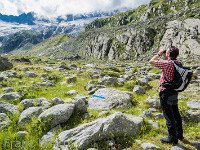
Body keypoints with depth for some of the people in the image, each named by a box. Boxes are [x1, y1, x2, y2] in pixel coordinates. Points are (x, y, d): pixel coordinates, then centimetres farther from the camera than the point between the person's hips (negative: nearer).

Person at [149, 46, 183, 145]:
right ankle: (179, 134, 36)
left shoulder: (167, 63, -20)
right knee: (176, 113, 20)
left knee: (168, 115, 2)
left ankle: (172, 138, 15)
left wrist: (159, 54, 0)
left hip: (166, 93, -8)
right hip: (174, 92, 9)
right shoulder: (178, 63, 4)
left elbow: (151, 61, -13)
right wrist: (162, 55, 14)